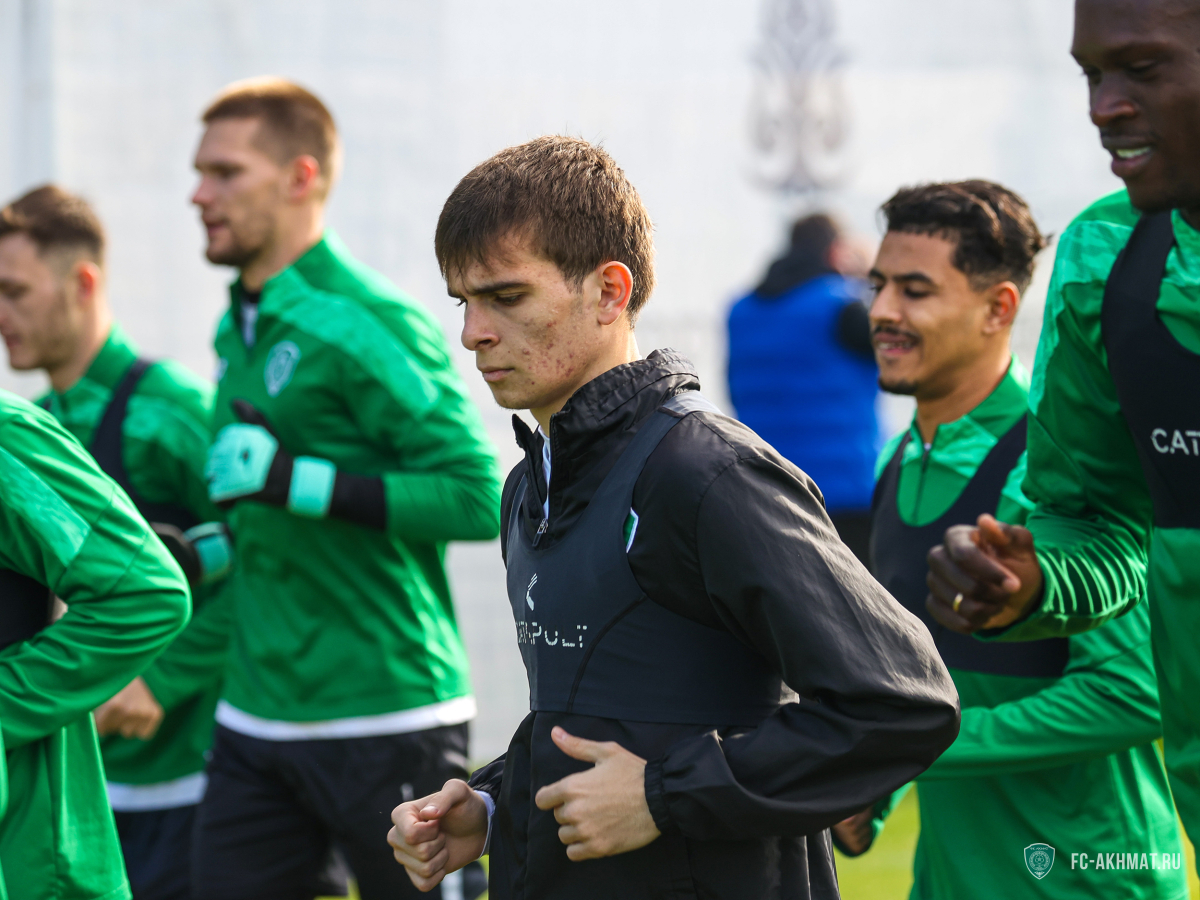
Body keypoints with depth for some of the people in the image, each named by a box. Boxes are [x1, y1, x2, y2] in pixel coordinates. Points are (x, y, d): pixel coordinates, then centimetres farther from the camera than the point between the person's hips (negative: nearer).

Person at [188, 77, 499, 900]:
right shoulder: (240, 330, 13)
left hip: (385, 720, -8)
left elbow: (478, 498, -21)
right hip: (254, 720, 8)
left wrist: (293, 482, -24)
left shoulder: (369, 324, -13)